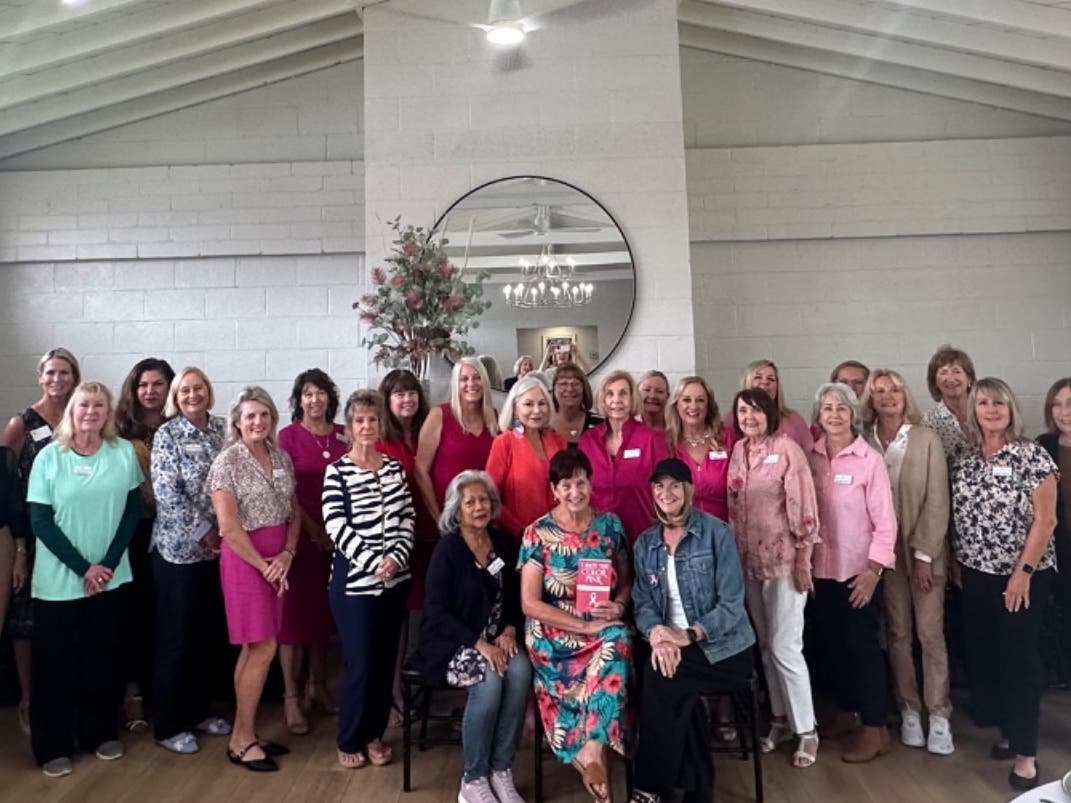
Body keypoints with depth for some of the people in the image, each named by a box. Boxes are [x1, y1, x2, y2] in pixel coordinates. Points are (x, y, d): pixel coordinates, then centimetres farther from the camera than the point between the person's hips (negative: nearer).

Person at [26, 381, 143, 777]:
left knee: (103, 657, 11)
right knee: (56, 662, 7)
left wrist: (108, 563, -9)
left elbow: (132, 511, 0)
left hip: (110, 577, 2)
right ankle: (52, 745, 22)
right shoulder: (49, 457, -6)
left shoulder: (124, 453, -2)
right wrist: (83, 567, -13)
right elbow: (40, 521, -7)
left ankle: (100, 732, 29)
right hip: (58, 580, -1)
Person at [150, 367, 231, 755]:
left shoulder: (222, 430, 6)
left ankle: (198, 710, 29)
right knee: (176, 637, 3)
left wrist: (223, 529, -2)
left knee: (210, 634, 13)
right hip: (179, 547, -5)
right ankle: (168, 725, 17)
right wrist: (204, 532, -13)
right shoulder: (167, 434, -7)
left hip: (218, 546, 5)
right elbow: (167, 494, -14)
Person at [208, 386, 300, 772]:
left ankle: (242, 734, 23)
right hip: (245, 558, -6)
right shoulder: (227, 462, -11)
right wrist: (263, 565, -11)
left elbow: (294, 511, 10)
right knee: (264, 648, -5)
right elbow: (228, 527, -14)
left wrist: (287, 554, -5)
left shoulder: (282, 457, 7)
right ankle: (242, 740, 10)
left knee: (253, 649, 12)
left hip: (278, 558, 6)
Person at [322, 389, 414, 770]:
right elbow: (336, 527, -12)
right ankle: (350, 741, 20)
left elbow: (407, 517, 6)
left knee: (385, 659, 11)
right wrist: (372, 563, -18)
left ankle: (374, 734, 27)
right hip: (354, 580, -4)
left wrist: (397, 556, -10)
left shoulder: (394, 467, 8)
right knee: (359, 662, 1)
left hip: (395, 578, 4)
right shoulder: (336, 471, -5)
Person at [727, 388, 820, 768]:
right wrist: (733, 553, 11)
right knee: (765, 646, 14)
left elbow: (803, 505, -13)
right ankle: (780, 719, 29)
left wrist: (803, 558, -14)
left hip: (783, 560, -6)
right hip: (748, 561, 6)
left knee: (785, 648, -3)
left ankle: (806, 730, 14)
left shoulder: (786, 448, -11)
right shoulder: (738, 450, 7)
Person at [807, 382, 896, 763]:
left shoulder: (869, 460, -11)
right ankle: (845, 711, 34)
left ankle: (874, 729, 16)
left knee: (862, 645, 2)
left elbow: (885, 521, -11)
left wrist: (873, 570, -14)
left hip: (858, 571, -4)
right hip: (821, 569, 5)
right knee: (832, 642, 15)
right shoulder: (811, 458, 1)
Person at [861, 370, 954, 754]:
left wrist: (923, 554, -10)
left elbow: (937, 500, -6)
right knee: (898, 634, 8)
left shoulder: (927, 438, -4)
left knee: (930, 633, 0)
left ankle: (939, 716, 11)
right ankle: (909, 711, 19)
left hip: (924, 549, -1)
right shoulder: (864, 442, 1)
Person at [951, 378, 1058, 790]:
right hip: (976, 575, 5)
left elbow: (1044, 519, -13)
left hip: (1023, 575, -5)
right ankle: (1008, 731, 28)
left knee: (1020, 657, 0)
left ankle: (1025, 753, 11)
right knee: (983, 654, 10)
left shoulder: (1032, 455, -9)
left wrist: (1023, 572, -16)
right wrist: (958, 564, 6)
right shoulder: (964, 462, 5)